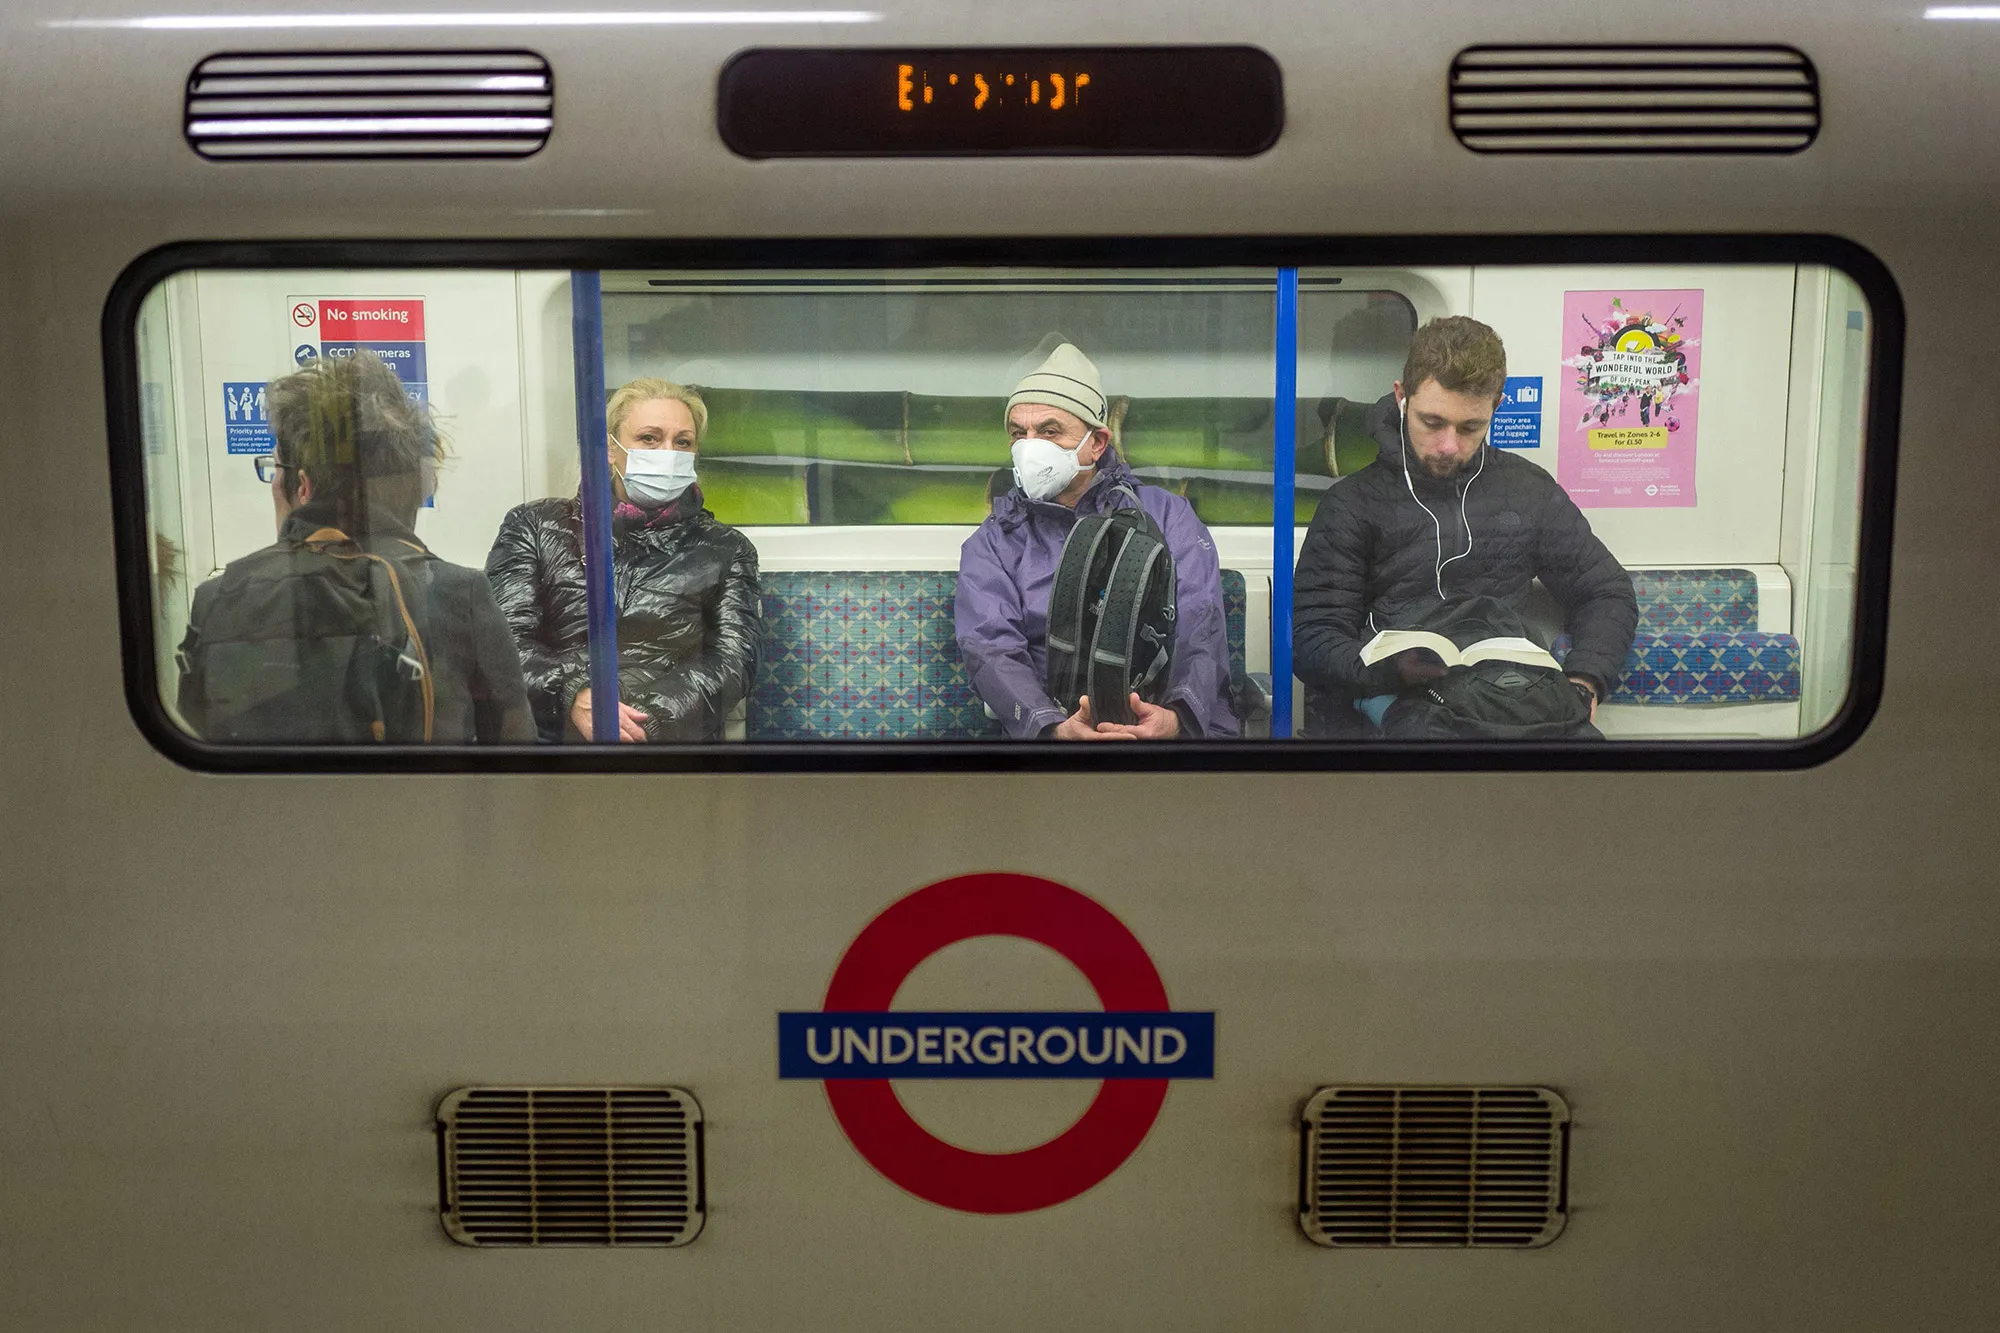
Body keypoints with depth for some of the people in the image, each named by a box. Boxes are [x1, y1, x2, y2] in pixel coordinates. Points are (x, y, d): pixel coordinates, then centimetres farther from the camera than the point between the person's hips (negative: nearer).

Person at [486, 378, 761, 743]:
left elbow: (732, 662, 1)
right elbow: (501, 640, 2)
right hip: (550, 734, 0)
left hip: (670, 738, 0)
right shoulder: (536, 526, 12)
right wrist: (574, 696, -15)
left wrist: (638, 720, -13)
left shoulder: (724, 550, 12)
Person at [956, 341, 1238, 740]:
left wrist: (1176, 716, -19)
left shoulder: (1166, 513, 15)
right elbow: (991, 650, -1)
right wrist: (1054, 728, -21)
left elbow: (1200, 630, 2)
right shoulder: (991, 545, 15)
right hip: (1058, 726, 0)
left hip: (1181, 726, 1)